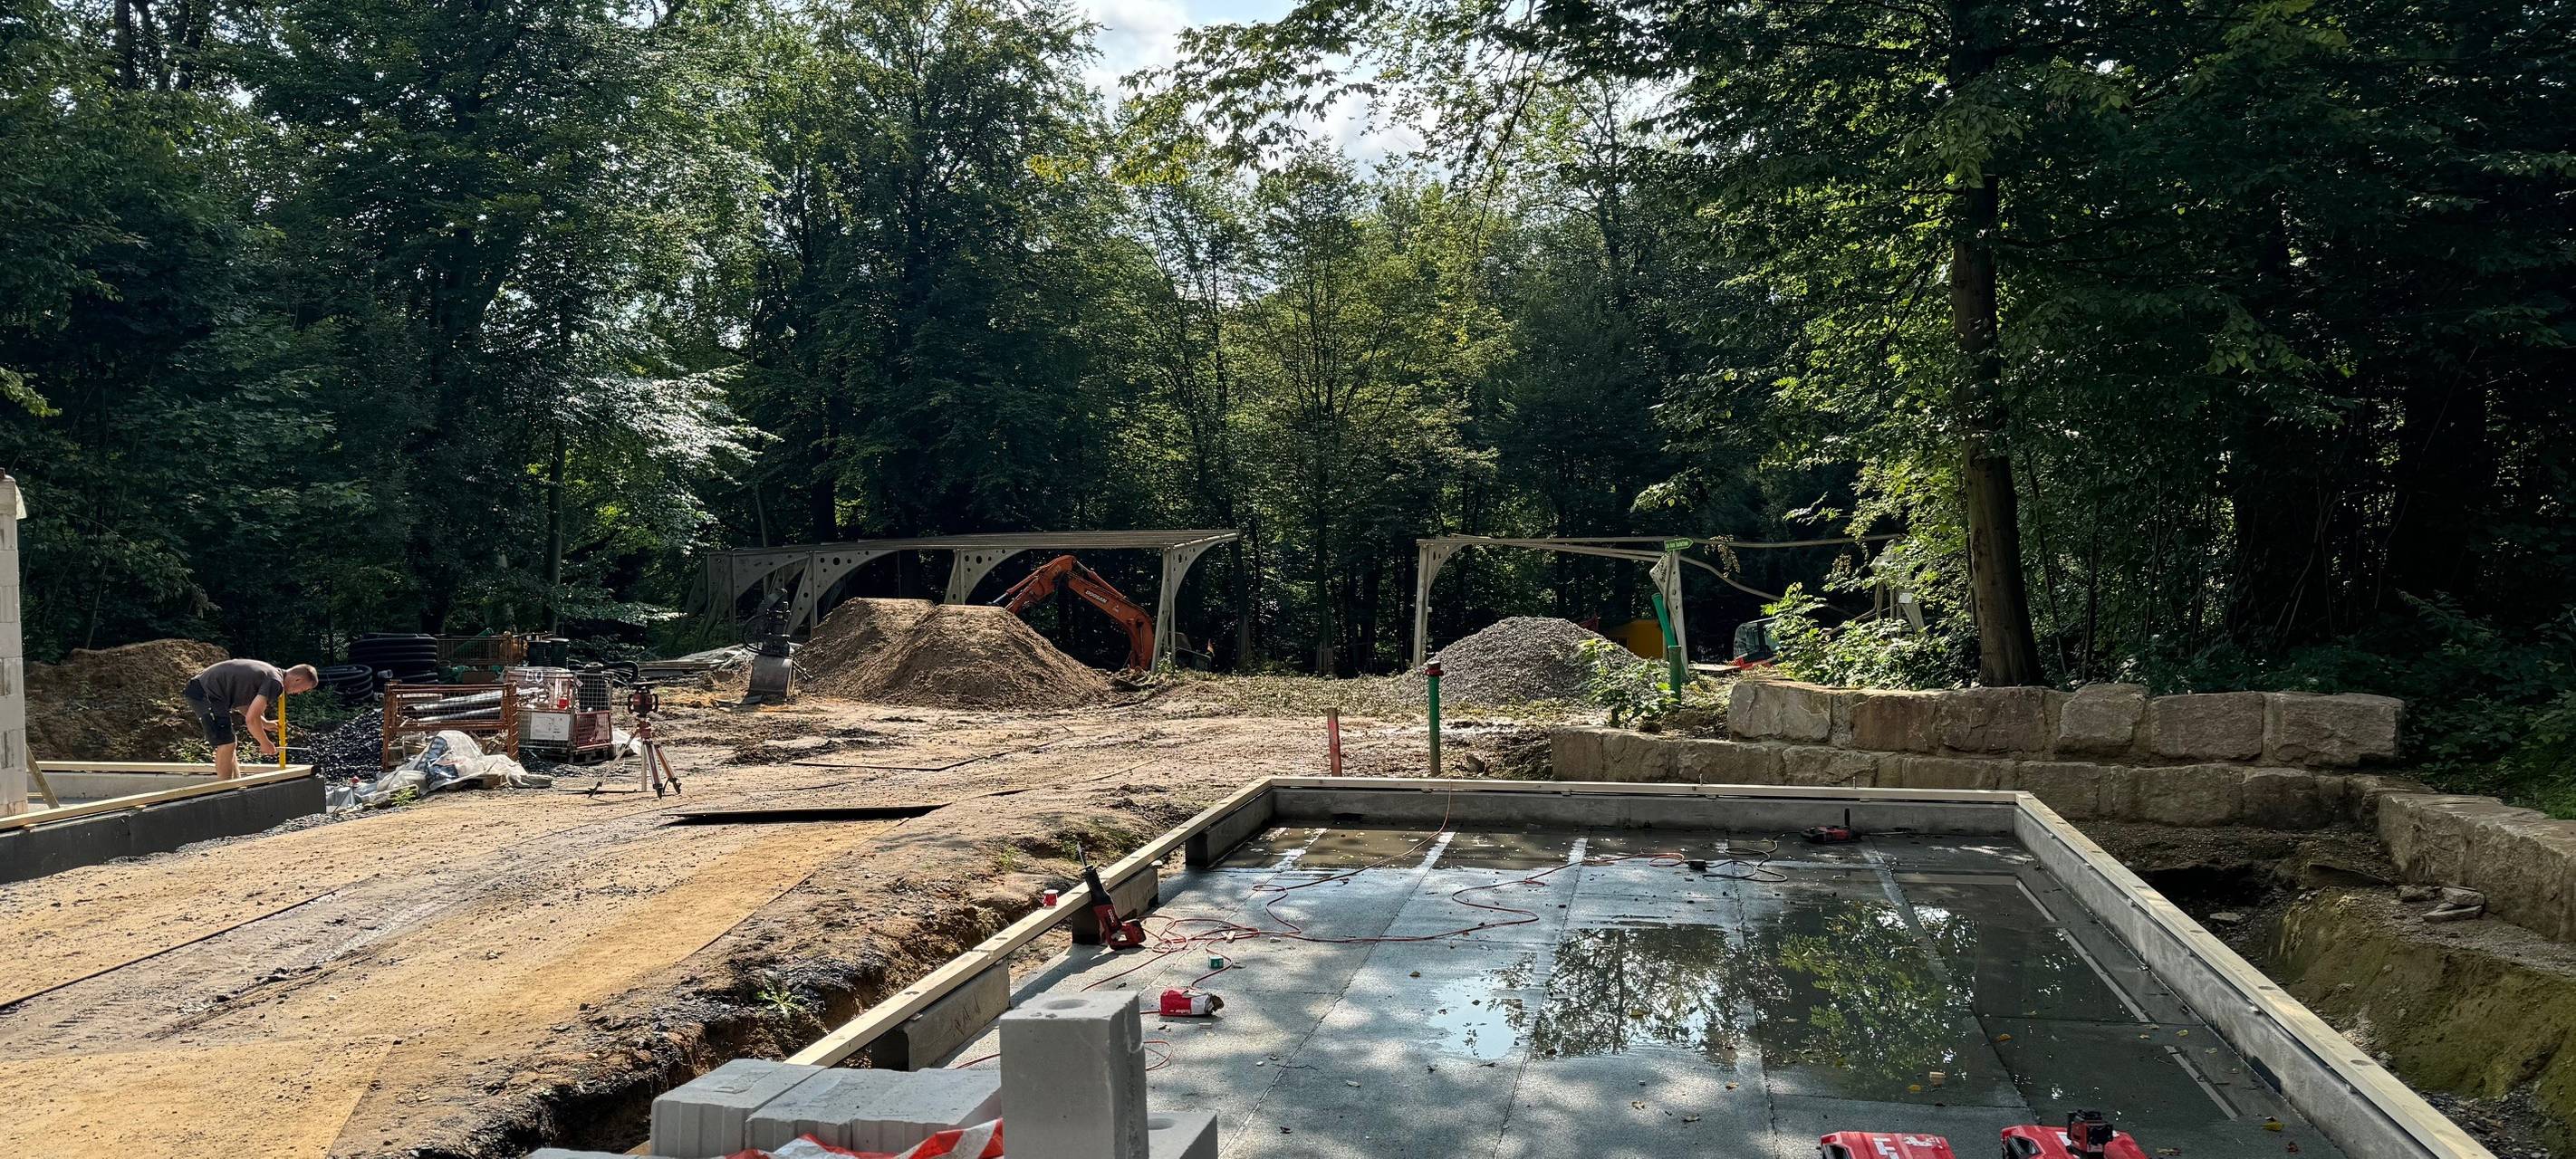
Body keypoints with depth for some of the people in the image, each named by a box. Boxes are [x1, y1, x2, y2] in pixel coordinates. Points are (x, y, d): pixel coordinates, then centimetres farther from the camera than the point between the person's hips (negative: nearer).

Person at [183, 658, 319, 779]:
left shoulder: (270, 672, 12)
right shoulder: (276, 682, -18)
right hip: (207, 693, -11)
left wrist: (265, 724, 9)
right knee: (225, 744, -9)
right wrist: (265, 744, -8)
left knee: (228, 743, 16)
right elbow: (251, 719, -22)